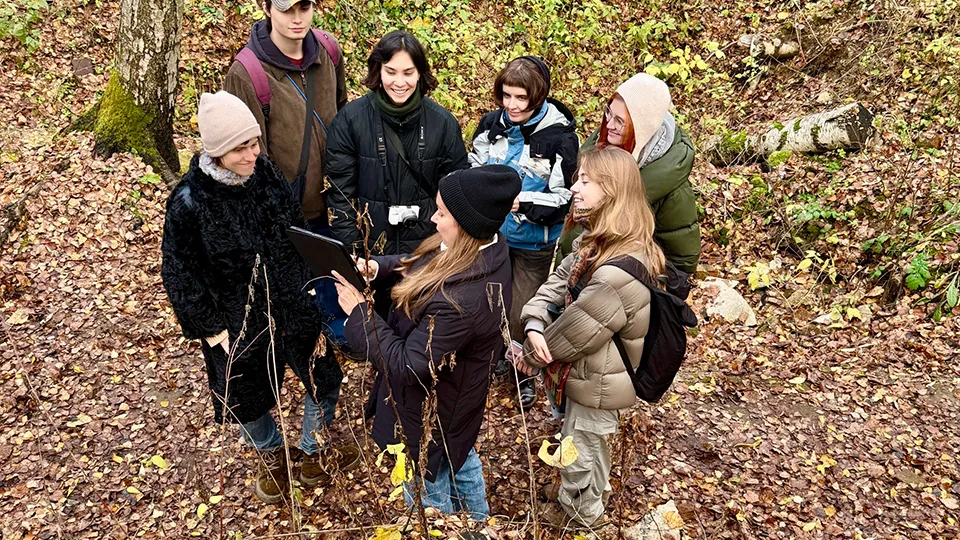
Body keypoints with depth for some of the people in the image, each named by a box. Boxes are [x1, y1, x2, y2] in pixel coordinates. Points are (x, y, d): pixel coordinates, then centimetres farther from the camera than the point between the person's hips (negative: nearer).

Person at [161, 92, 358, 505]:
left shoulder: (267, 173, -10)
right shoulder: (189, 202, -22)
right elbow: (181, 275, -12)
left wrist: (307, 287, 8)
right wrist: (211, 329, -11)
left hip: (292, 307, 4)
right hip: (236, 323, -3)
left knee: (324, 380, 16)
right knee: (247, 399, 19)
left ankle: (313, 456, 44)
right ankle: (270, 454, 53)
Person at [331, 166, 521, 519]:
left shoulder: (458, 301, -42)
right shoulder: (487, 250, -14)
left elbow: (406, 365, -32)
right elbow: (417, 266, 3)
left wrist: (359, 312, -27)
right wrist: (377, 267, -14)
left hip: (431, 411, -9)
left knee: (427, 492, 21)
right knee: (460, 460, 34)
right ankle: (478, 520, 59)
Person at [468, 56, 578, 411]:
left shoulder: (560, 137, -19)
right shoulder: (491, 124, -7)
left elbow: (562, 197, -18)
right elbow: (473, 169, 8)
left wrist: (521, 203, -30)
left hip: (533, 241, -4)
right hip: (490, 233, 4)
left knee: (523, 312, 8)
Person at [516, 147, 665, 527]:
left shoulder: (619, 271, -37)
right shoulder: (602, 242, -3)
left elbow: (579, 328, -28)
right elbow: (559, 279, -2)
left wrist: (533, 354, -12)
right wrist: (534, 325, -20)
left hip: (597, 380, -9)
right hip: (593, 370, 9)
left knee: (581, 445, 16)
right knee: (590, 441, 31)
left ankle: (580, 510, 43)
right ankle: (593, 490, 57)